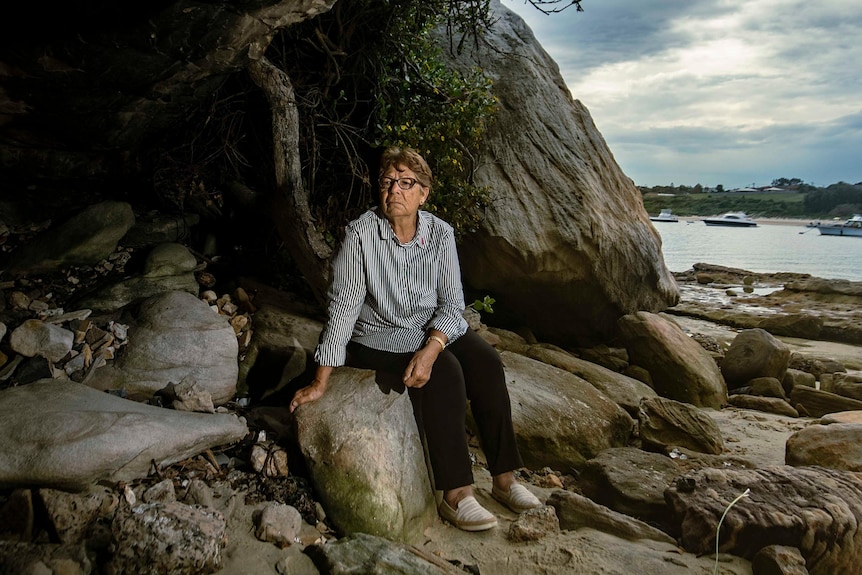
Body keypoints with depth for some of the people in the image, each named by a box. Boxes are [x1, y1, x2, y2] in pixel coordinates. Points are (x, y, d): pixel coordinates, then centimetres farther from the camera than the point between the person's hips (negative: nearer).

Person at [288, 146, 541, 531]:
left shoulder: (440, 233, -7)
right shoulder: (361, 235, -17)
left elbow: (452, 303, -10)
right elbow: (343, 308, -17)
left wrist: (430, 350, -29)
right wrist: (320, 382, -16)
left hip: (434, 330, 4)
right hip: (378, 337, -4)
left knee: (485, 362, -20)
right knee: (444, 375, -28)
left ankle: (504, 478, -11)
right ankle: (455, 494, -21)